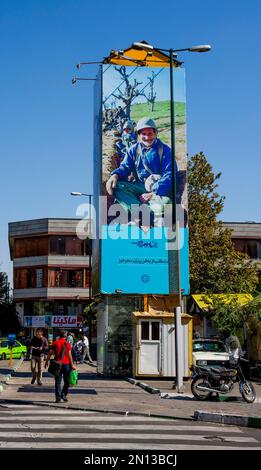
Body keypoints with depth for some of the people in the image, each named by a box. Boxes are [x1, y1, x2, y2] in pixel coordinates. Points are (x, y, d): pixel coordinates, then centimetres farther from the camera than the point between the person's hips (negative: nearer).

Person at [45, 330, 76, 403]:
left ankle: (58, 397, 2)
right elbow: (69, 355, -7)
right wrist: (72, 365, -3)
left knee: (58, 382, 6)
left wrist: (47, 361, 12)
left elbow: (50, 353, 2)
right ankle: (63, 394, 3)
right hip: (66, 364, -2)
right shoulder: (67, 344, -3)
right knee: (67, 381, 13)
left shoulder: (55, 343, 3)